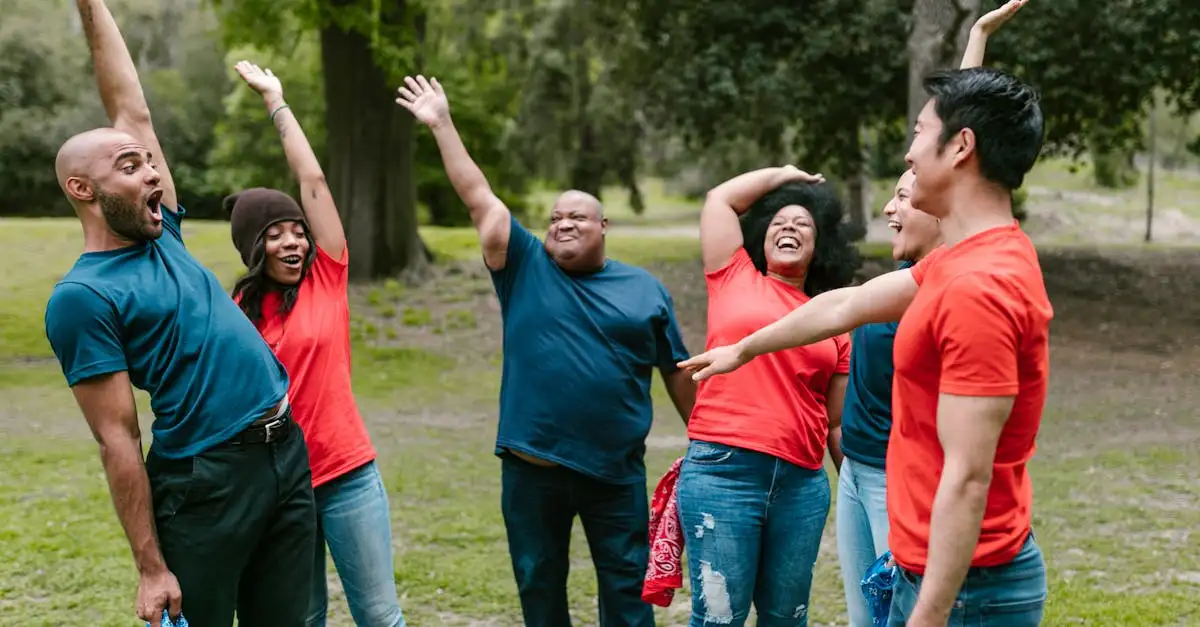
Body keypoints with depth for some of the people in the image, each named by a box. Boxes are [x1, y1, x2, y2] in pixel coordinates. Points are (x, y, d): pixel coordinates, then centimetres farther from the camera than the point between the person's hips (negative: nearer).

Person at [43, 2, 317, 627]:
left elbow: (134, 112, 17)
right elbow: (118, 443, -12)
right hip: (206, 480, -7)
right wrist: (151, 568, -13)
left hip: (287, 453, 7)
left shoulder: (159, 234, 11)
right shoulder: (83, 296, -10)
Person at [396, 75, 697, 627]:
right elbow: (479, 198, -1)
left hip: (616, 470, 0)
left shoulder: (646, 290, 5)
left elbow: (677, 373, 9)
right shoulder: (526, 268, 3)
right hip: (532, 467, 1)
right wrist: (441, 125, -4)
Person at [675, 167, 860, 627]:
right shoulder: (734, 277, 10)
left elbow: (838, 423, 14)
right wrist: (787, 175, 22)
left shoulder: (834, 324, 13)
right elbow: (720, 197, 10)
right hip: (723, 472, -3)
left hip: (803, 484, 3)